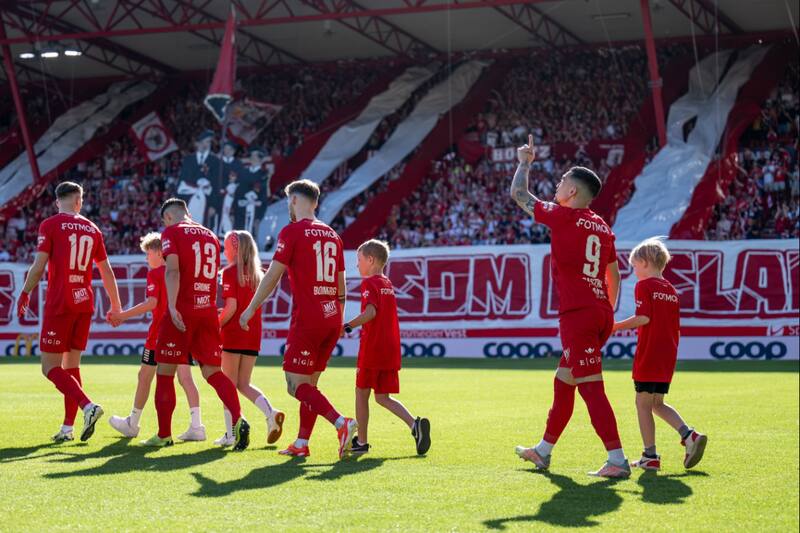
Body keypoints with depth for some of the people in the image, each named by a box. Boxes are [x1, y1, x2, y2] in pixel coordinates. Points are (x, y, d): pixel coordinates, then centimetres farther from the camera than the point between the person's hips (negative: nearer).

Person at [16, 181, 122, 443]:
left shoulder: (50, 225, -3)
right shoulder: (92, 229, 12)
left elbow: (39, 266, -8)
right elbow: (107, 272, 17)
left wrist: (24, 294, 5)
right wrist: (116, 306, 27)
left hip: (59, 303, -5)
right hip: (85, 303, 5)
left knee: (50, 367, -3)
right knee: (71, 365, 12)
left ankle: (88, 406, -22)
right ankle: (67, 428, 11)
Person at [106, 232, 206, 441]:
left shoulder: (155, 273, -7)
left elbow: (151, 303, -18)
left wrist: (122, 316, -14)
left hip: (160, 333, -6)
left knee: (145, 376, 8)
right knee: (185, 377, 0)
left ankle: (132, 423, 21)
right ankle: (196, 426, -12)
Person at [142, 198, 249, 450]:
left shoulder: (171, 232, -1)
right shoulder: (210, 235, 17)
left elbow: (172, 270, -15)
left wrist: (172, 307, -22)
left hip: (182, 311, -5)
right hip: (208, 310, 5)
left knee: (165, 372, 7)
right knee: (212, 372, 7)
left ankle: (164, 434, 12)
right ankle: (238, 419, -15)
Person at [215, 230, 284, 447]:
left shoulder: (230, 272, -9)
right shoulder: (256, 274, 12)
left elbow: (231, 307, -16)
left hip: (234, 334, -6)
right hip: (253, 335, 6)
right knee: (243, 384, 13)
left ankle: (230, 433, 3)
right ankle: (271, 413, -8)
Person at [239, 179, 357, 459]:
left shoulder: (292, 231, -5)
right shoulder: (332, 235, 15)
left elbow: (272, 275, -6)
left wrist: (251, 309, 2)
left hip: (306, 319, -7)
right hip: (332, 319, 7)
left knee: (297, 385, -5)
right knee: (309, 382, 13)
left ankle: (341, 423, -23)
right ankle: (301, 444, 12)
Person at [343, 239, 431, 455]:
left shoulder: (369, 283, -8)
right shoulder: (388, 284, 17)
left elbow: (370, 312, -22)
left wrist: (348, 326, -19)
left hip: (372, 348, -7)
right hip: (391, 348, 7)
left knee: (361, 393, 7)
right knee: (382, 397, 11)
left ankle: (361, 441, 12)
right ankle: (414, 424, -10)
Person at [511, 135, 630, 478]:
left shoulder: (562, 217, -6)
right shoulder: (603, 227, 14)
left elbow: (518, 194, 6)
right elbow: (614, 276, 19)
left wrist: (524, 163, 22)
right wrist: (608, 313, 28)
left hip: (576, 315, -8)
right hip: (601, 314, 8)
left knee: (591, 388, -8)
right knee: (563, 383, 19)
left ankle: (617, 460, -11)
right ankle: (543, 451, 31)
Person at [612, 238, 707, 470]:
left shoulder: (644, 286, -6)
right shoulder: (671, 290, 16)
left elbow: (644, 318, -19)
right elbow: (676, 330, 16)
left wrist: (616, 326, -11)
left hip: (648, 357, -8)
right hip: (667, 359, 8)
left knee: (643, 403, 1)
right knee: (657, 403, 17)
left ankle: (650, 456, 1)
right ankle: (689, 435, 2)